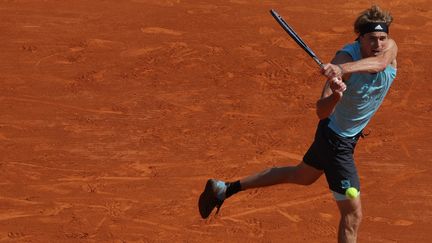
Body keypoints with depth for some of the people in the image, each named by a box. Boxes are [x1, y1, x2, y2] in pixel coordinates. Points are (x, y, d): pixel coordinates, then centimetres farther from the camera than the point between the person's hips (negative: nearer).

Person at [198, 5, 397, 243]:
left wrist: (342, 69, -60)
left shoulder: (389, 47, -17)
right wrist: (335, 97, -59)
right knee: (352, 215, -6)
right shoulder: (346, 56, -30)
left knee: (301, 176, 29)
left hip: (351, 133, 7)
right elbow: (321, 111, -36)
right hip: (337, 140, -7)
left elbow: (380, 62, -44)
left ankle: (225, 189, 43)